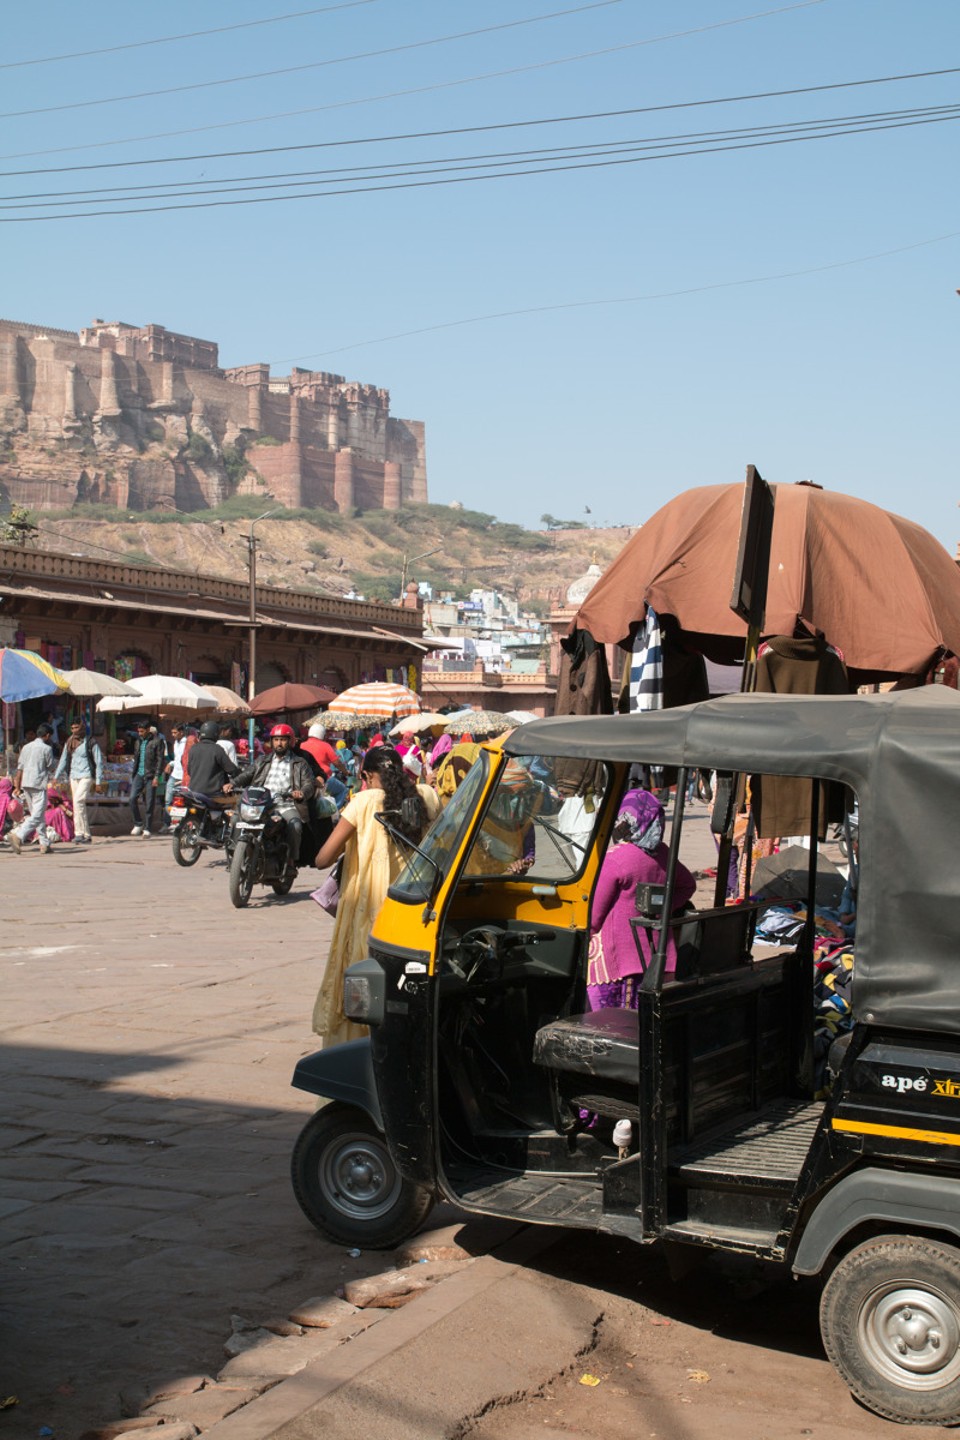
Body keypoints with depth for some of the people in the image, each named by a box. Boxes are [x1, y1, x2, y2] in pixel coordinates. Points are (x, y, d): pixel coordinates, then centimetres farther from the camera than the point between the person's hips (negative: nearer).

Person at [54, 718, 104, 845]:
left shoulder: (90, 743, -5)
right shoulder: (69, 743, 11)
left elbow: (99, 762, -4)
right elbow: (63, 760, 17)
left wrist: (98, 781, -9)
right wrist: (56, 776, 11)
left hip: (87, 776, -6)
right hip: (73, 776, 6)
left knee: (78, 801, -21)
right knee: (79, 806, 7)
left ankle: (80, 833, -17)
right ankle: (86, 835, 12)